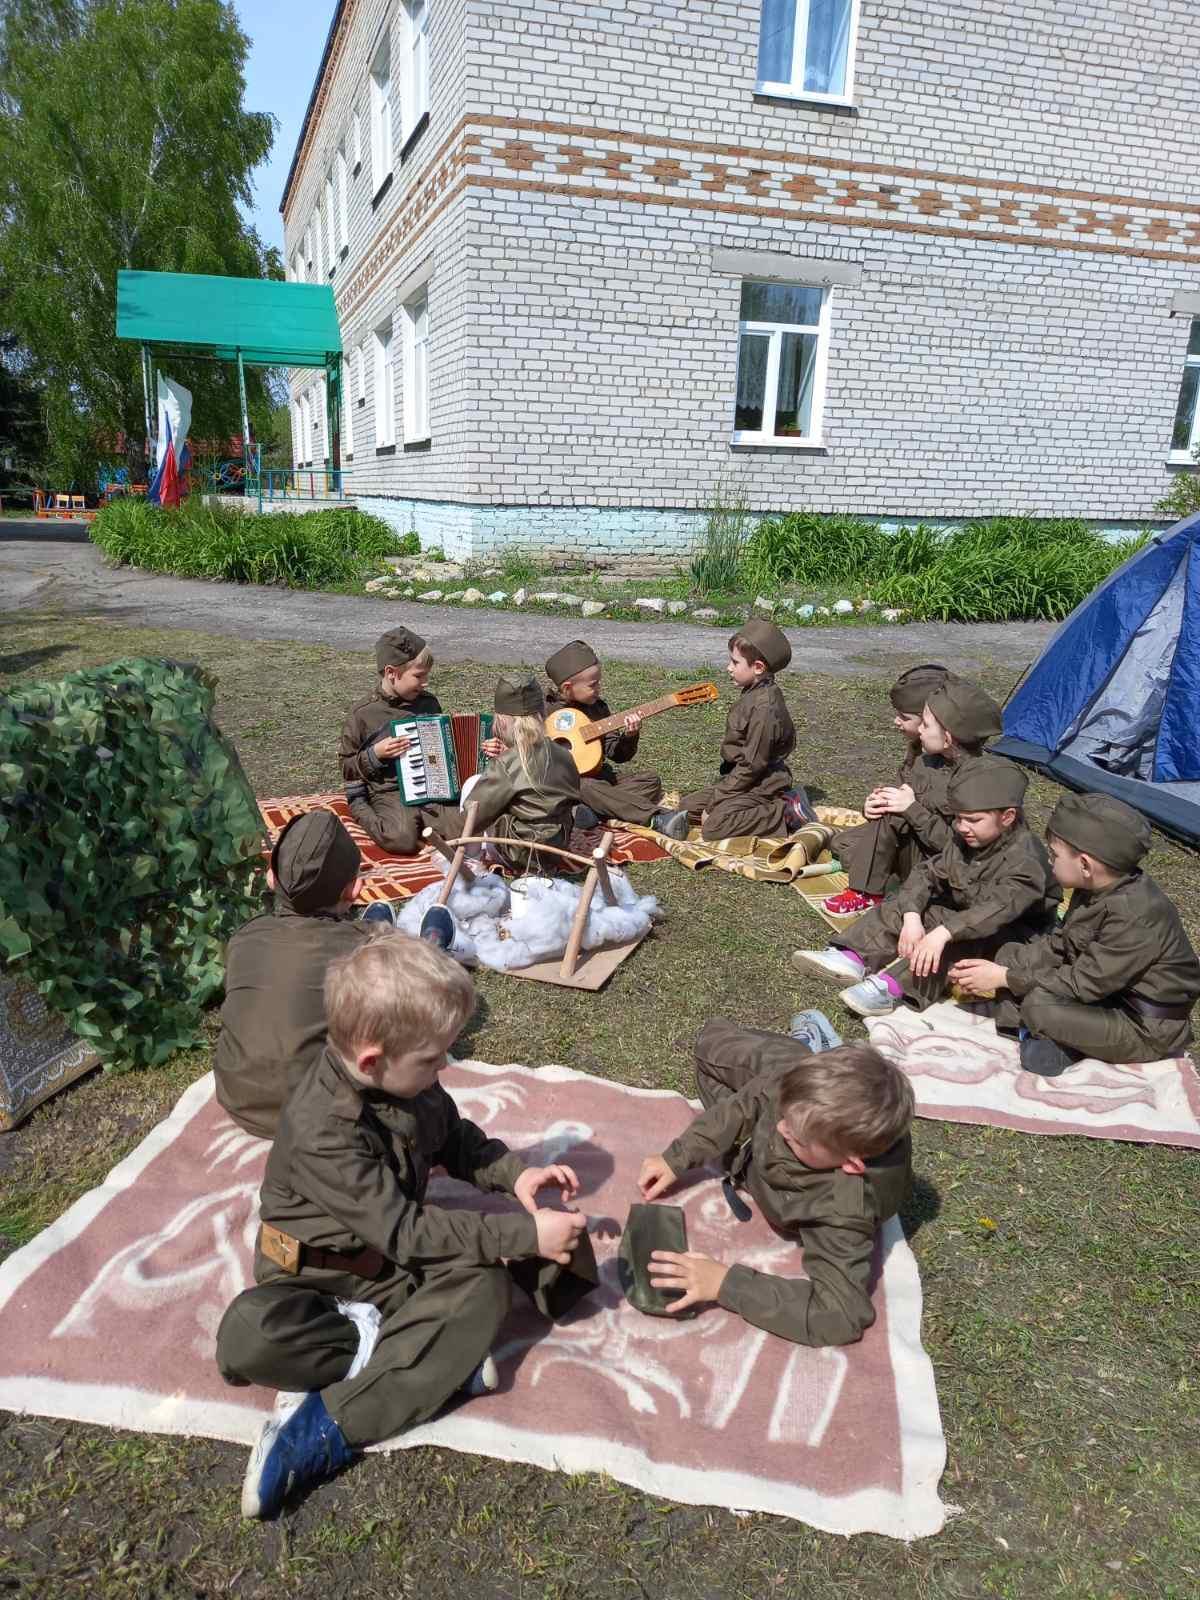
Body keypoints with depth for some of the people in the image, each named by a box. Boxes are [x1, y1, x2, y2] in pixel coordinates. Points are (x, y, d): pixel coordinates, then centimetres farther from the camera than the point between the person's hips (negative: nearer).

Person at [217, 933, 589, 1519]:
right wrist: (524, 1234, -28)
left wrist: (514, 1174, -6)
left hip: (398, 1268, 5)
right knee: (248, 1337, -35)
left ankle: (327, 1430, -26)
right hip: (315, 1275, -5)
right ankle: (436, 1361, -24)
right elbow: (406, 1231, -28)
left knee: (486, 1284, -24)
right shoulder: (319, 1130, -29)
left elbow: (455, 1140, 13)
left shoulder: (412, 1082, -8)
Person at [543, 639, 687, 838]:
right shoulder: (544, 710, -6)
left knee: (651, 780, -5)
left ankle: (599, 811, -30)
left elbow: (617, 754, 9)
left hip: (599, 777, 6)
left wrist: (629, 736, -11)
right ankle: (657, 819, -42)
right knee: (587, 788, -38)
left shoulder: (598, 707, 9)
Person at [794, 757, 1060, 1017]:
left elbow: (999, 907, -41)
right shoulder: (963, 840, -2)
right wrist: (912, 917, -25)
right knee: (899, 907, -4)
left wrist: (943, 933, -52)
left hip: (1011, 933, -8)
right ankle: (854, 958, -18)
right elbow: (928, 873, -6)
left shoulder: (1025, 859, -27)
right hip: (963, 913, 8)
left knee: (957, 939, -36)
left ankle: (892, 986, -46)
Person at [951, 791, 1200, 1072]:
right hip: (1105, 990, 9)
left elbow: (1083, 983, -27)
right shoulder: (1098, 888, -4)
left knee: (1041, 1004, -32)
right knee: (1010, 954, 1)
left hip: (1147, 1030, -9)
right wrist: (999, 968, -9)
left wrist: (1004, 978, -21)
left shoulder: (1136, 918, -31)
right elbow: (1057, 945, 3)